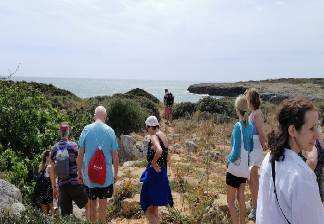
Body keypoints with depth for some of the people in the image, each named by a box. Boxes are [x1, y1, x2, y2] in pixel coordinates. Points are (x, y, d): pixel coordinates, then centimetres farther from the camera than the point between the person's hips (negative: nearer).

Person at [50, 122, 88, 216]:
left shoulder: (54, 149, 5)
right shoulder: (73, 146, -7)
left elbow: (52, 171, 9)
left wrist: (54, 187, 17)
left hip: (62, 186, 4)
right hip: (75, 184, -4)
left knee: (65, 214, 9)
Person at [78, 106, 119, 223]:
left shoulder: (86, 129, -5)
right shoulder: (110, 131, -7)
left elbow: (80, 154, -4)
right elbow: (115, 155, -4)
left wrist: (80, 172, 7)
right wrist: (116, 173, 7)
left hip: (89, 174, 1)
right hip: (106, 175, -1)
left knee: (92, 203, 16)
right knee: (103, 204, 12)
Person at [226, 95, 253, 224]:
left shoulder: (238, 126, -20)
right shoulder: (249, 126, 0)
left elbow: (236, 152, -20)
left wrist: (229, 159, -3)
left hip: (235, 169, -7)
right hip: (245, 168, 7)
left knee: (230, 201, 7)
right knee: (241, 197, 20)